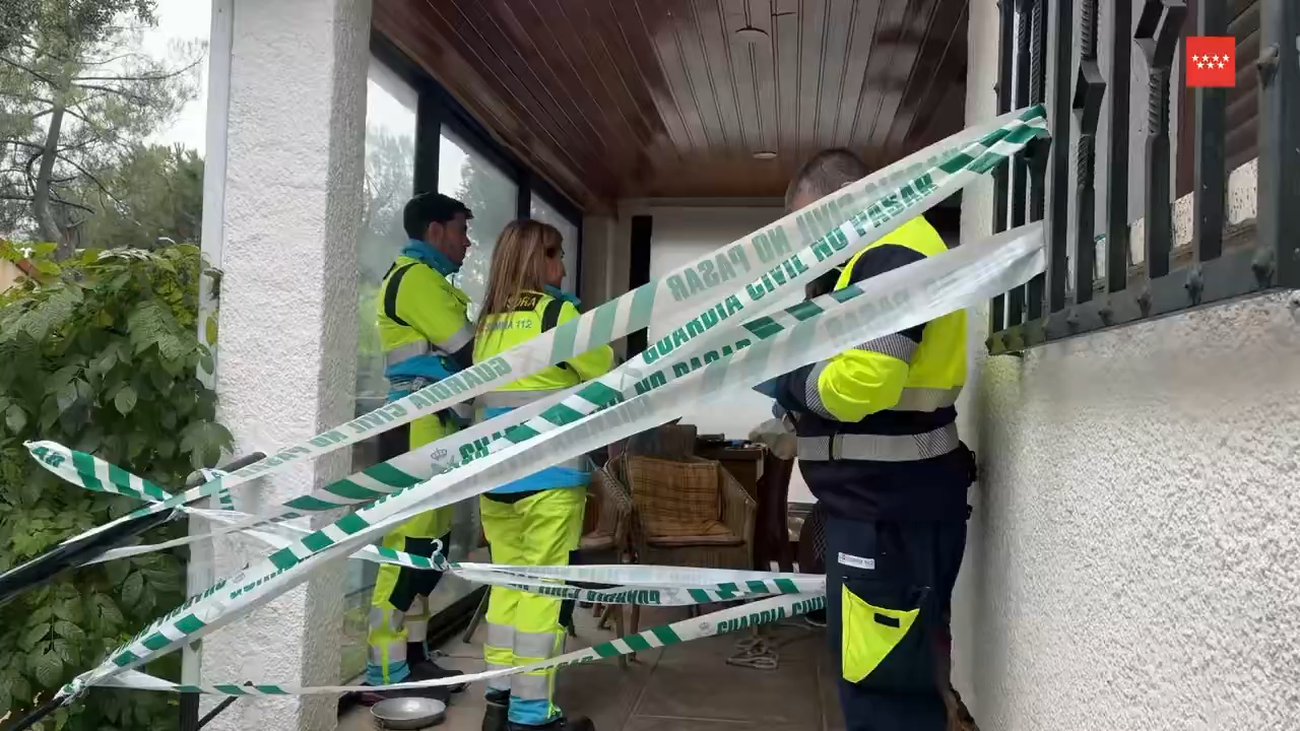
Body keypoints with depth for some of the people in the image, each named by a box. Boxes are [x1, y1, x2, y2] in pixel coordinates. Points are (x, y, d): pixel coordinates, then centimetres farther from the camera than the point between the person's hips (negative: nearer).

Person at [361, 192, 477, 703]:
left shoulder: (426, 279, 23)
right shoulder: (416, 278, -9)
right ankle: (387, 677, -5)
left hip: (435, 430, 11)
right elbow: (471, 351, -12)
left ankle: (412, 659, 20)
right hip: (418, 430, -11)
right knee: (410, 550, -9)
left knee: (429, 548, 12)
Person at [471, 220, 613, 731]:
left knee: (507, 582, 13)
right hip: (548, 474, -6)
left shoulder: (487, 322, 11)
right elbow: (605, 374, -1)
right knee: (543, 588, 0)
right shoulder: (557, 311, -7)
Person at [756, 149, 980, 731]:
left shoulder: (890, 253, -14)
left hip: (890, 509, -11)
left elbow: (865, 381, -26)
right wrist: (801, 395, 9)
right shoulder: (887, 249, 20)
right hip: (885, 500, 11)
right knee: (901, 671, 19)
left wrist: (789, 383, -8)